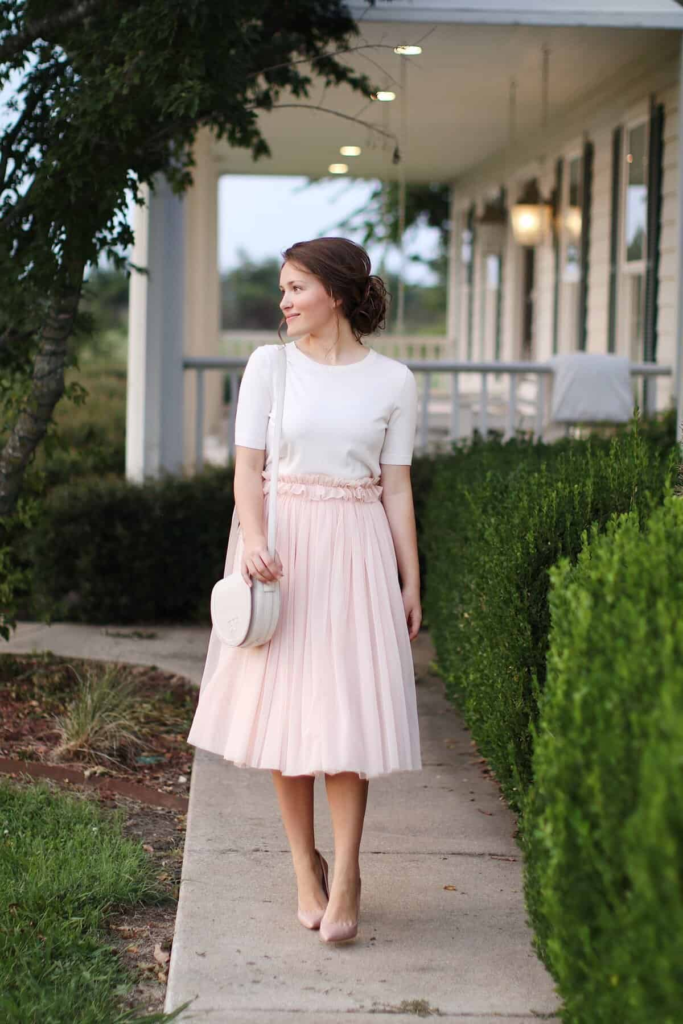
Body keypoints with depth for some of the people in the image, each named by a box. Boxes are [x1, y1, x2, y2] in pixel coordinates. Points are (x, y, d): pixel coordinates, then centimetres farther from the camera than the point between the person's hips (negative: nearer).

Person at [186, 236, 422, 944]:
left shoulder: (392, 381, 4)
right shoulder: (269, 365, 4)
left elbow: (396, 487, 6)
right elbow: (248, 466, 0)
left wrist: (411, 583, 4)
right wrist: (253, 539, -18)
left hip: (357, 550, -1)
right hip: (280, 548, 1)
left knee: (346, 712, -6)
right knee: (282, 709, 3)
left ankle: (344, 879, 2)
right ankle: (305, 870, 16)